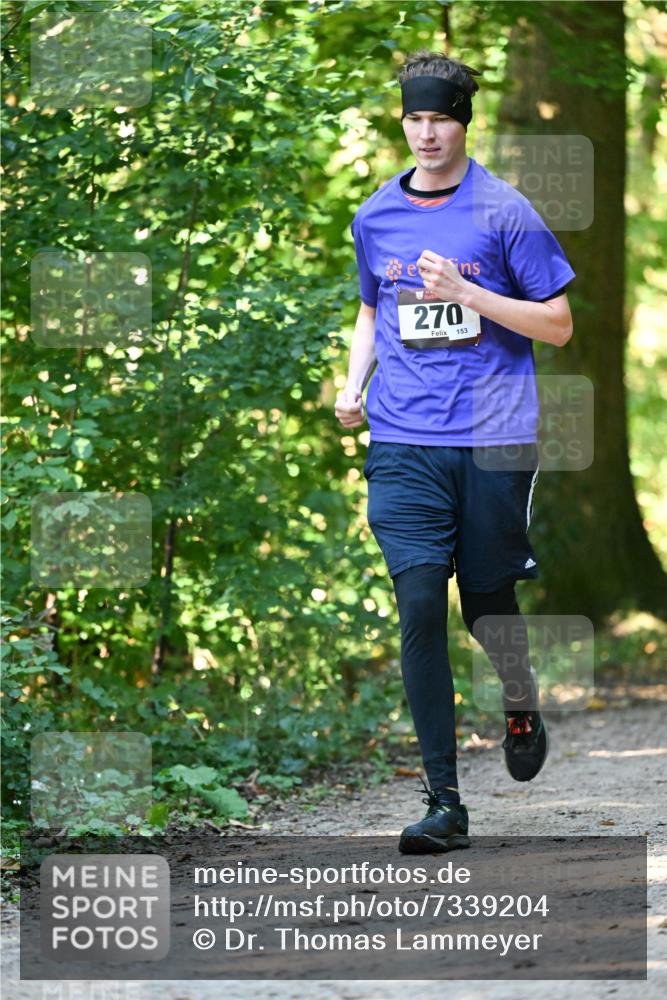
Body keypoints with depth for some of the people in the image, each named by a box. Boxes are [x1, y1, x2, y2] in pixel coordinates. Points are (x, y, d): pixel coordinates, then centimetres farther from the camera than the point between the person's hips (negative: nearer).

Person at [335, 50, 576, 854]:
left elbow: (558, 325, -1)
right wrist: (354, 385, 9)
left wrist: (465, 292, -13)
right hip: (403, 442, 2)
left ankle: (521, 706, 39)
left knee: (488, 603, 3)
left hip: (493, 440, -2)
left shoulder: (504, 212, -2)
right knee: (419, 606, -9)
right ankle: (443, 802, -6)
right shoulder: (375, 218, 11)